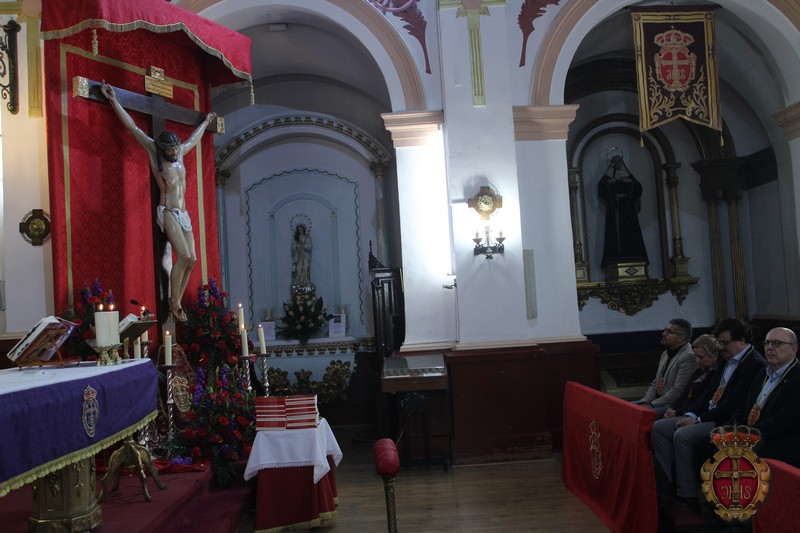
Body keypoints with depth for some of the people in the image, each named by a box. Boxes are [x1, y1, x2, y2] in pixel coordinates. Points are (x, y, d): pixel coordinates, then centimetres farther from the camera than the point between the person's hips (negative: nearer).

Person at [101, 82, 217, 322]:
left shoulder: (180, 152, 16)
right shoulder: (154, 152, 1)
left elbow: (194, 138, 35)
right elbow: (133, 127, -4)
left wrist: (206, 122, 49)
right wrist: (114, 101, -7)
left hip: (183, 213, 7)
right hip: (168, 212, -7)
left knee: (191, 259, -2)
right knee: (183, 255, -19)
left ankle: (176, 302, 6)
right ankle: (174, 304, -10)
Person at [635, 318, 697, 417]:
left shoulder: (689, 357, -16)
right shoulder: (666, 354, 16)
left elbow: (678, 391, -20)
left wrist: (652, 405, -18)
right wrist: (645, 402, 1)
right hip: (658, 401, 9)